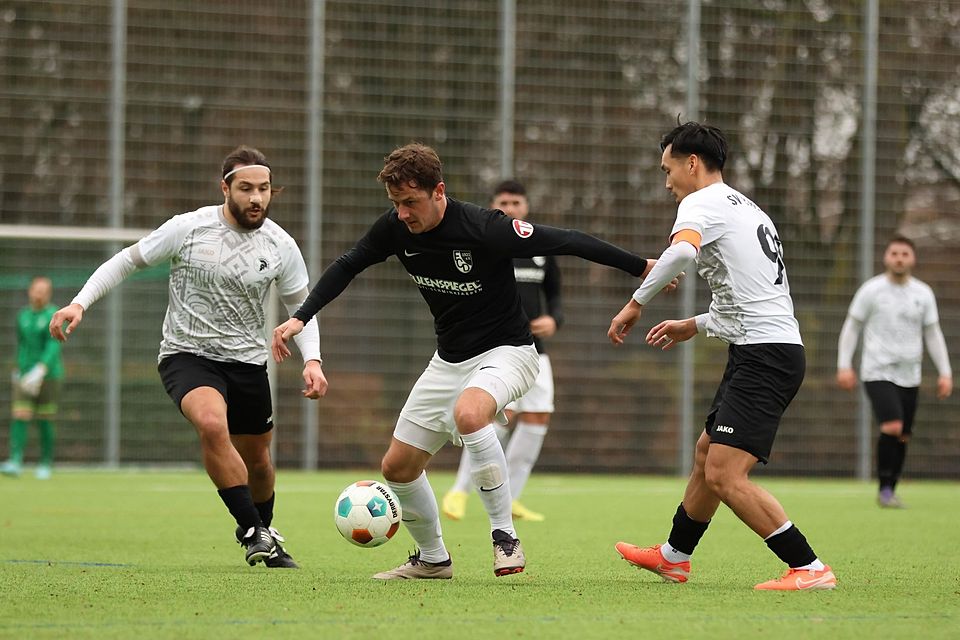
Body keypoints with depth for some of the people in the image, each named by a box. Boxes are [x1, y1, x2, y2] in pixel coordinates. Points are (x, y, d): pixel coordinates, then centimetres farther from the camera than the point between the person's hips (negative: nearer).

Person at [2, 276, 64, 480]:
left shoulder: (54, 316, -7)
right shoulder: (23, 316, 9)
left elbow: (54, 345, -18)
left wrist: (40, 369, -29)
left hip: (48, 374, -4)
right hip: (25, 377, 4)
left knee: (44, 421, 1)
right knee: (20, 417, -10)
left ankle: (46, 463, 13)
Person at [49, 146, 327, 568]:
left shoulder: (281, 246, -3)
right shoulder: (188, 228, -12)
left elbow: (301, 306, 9)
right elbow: (127, 261, -1)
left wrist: (312, 361, -7)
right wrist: (80, 303, -13)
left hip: (248, 361, 4)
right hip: (187, 355, -4)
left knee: (257, 460, 14)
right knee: (212, 423, -33)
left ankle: (262, 532, 45)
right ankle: (252, 531, -24)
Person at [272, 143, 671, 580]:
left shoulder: (484, 229, -27)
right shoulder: (396, 228, -9)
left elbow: (566, 242, -20)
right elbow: (347, 266, 8)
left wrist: (642, 267, -14)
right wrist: (300, 318, -1)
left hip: (505, 352, -7)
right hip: (448, 360, 7)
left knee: (468, 413, -39)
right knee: (397, 467, 6)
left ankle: (505, 535, -26)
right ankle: (432, 560, 30)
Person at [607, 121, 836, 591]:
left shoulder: (702, 203, -6)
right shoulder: (747, 209, 24)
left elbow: (682, 251, -30)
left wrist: (636, 302, -22)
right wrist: (694, 326, 30)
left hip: (763, 356, -10)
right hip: (770, 352, 10)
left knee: (725, 476, -15)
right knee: (706, 455, 23)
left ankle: (810, 569, -15)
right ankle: (674, 557, 39)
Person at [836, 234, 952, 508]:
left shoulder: (924, 294, 7)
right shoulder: (871, 290, -2)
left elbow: (933, 334, 14)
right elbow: (851, 328, 5)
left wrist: (945, 373, 8)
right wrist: (844, 365, -3)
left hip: (909, 376, 4)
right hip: (878, 372, -4)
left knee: (902, 437, 3)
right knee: (892, 427, -21)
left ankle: (889, 492, 16)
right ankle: (885, 489, -10)